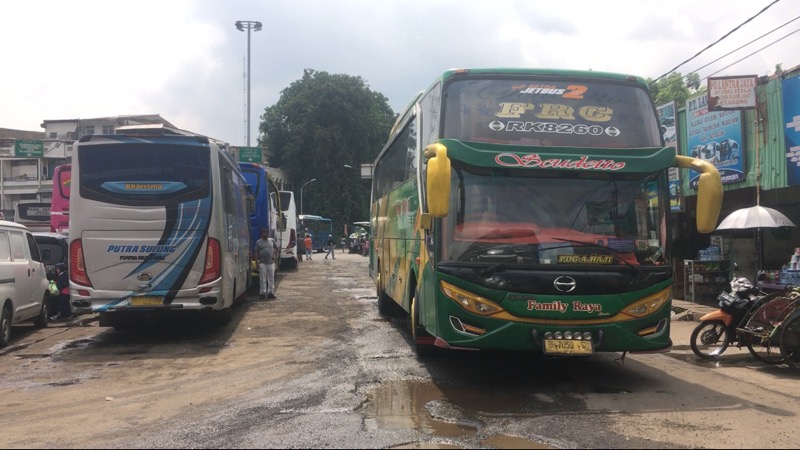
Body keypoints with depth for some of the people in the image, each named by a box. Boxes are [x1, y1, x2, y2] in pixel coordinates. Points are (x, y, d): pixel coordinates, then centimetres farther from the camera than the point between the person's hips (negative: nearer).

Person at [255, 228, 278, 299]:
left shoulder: (272, 240, 8)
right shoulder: (258, 242, 3)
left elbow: (276, 248, 18)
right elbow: (256, 252, 3)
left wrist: (275, 255, 4)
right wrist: (256, 261, -3)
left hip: (271, 262, 2)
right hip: (262, 263, -2)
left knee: (271, 278, 5)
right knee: (262, 279, -2)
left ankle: (271, 292, 13)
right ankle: (262, 292, 4)